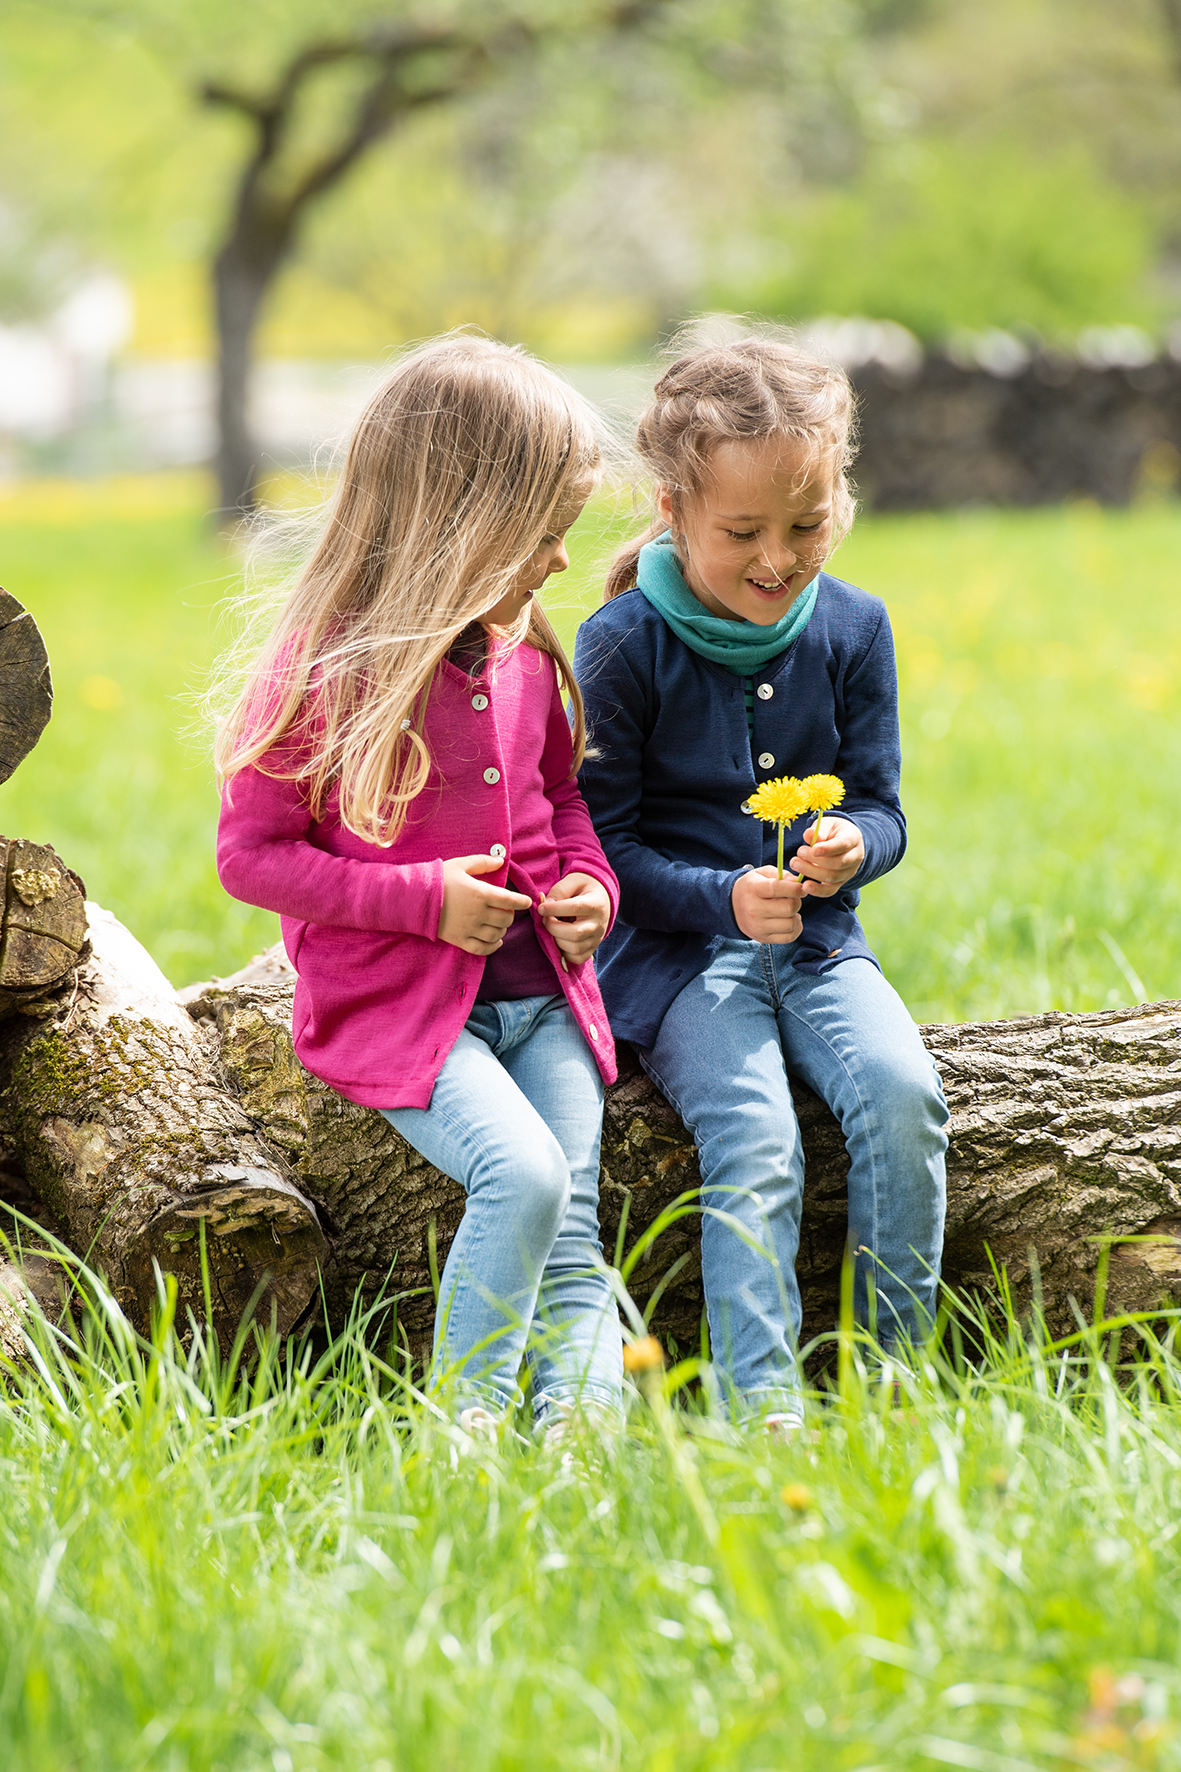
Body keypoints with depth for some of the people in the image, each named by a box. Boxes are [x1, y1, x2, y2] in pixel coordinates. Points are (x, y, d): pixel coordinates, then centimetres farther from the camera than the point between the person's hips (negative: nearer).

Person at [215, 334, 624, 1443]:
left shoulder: (525, 656, 8)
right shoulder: (326, 670, -13)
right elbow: (250, 854, -10)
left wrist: (589, 884, 2)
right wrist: (424, 899, -17)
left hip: (539, 989, 6)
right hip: (395, 1003, -6)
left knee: (571, 1228, -7)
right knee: (523, 1175, -25)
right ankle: (462, 1421, -11)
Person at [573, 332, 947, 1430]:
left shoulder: (851, 629, 2)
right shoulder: (623, 646, -10)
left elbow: (880, 806, 7)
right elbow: (603, 844, -8)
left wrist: (851, 845, -17)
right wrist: (723, 899, -23)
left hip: (816, 940, 4)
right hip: (673, 951, -4)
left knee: (903, 1095, -23)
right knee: (755, 1145, -27)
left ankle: (896, 1377, -12)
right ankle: (763, 1414, -28)